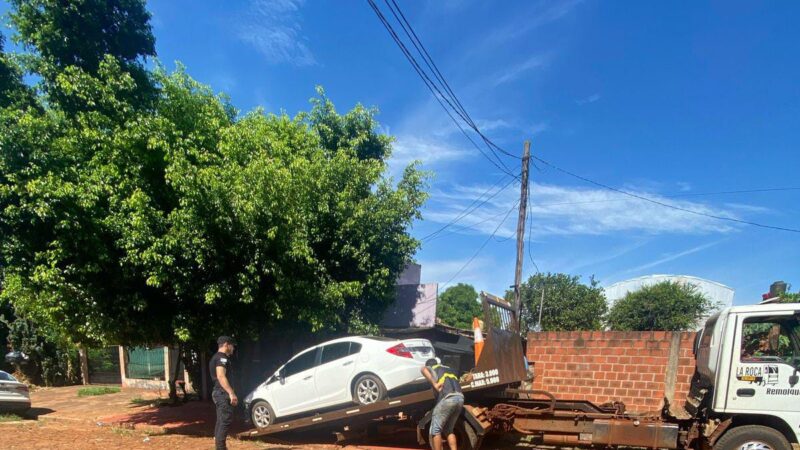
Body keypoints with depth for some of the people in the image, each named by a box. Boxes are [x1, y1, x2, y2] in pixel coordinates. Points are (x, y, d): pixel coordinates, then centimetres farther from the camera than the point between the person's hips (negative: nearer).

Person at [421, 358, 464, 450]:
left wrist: (434, 384, -13)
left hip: (447, 398, -6)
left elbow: (424, 369, -8)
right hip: (460, 398, 7)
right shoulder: (449, 369, 35)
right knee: (448, 430, 17)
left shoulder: (432, 368, 16)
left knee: (435, 430, 0)